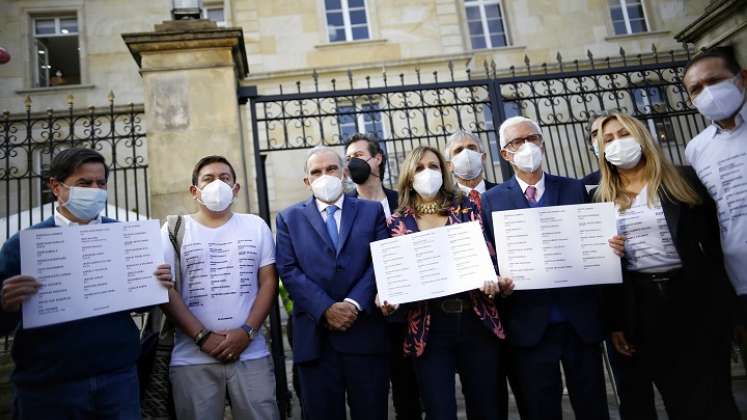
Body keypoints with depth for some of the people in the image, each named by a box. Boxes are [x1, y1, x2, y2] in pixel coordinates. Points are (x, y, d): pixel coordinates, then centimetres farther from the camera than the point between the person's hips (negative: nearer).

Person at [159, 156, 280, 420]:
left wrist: (247, 332, -9)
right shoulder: (174, 229, 6)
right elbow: (166, 290, -1)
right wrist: (203, 337, -10)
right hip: (192, 358, 0)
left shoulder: (256, 225, 9)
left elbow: (269, 282, 4)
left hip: (251, 354, 1)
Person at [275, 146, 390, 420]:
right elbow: (289, 270, -1)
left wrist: (354, 303, -13)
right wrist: (325, 309, -12)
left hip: (365, 331, 0)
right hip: (315, 334, 0)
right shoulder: (289, 218, 10)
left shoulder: (372, 211, 10)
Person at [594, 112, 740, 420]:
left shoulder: (681, 180, 2)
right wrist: (615, 322, 3)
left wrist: (727, 302, -3)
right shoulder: (601, 199, 5)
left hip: (694, 298, -1)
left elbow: (713, 239, 1)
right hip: (641, 306, 1)